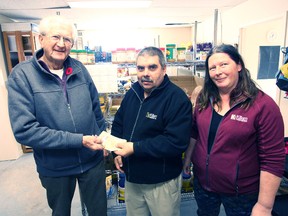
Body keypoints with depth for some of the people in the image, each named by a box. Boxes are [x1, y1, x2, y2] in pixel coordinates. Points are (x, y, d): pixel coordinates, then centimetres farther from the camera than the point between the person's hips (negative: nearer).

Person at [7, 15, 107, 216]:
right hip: (54, 167, -2)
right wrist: (79, 140, -24)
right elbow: (24, 130, -21)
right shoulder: (22, 74, -14)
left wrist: (103, 140, 9)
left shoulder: (79, 68, -4)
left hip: (93, 161, 3)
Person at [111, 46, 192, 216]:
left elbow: (177, 142, -28)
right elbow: (118, 124, 12)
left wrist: (135, 148, -27)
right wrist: (118, 151, -4)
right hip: (132, 178, 6)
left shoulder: (177, 98, -21)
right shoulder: (132, 93, 2)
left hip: (163, 182, -6)